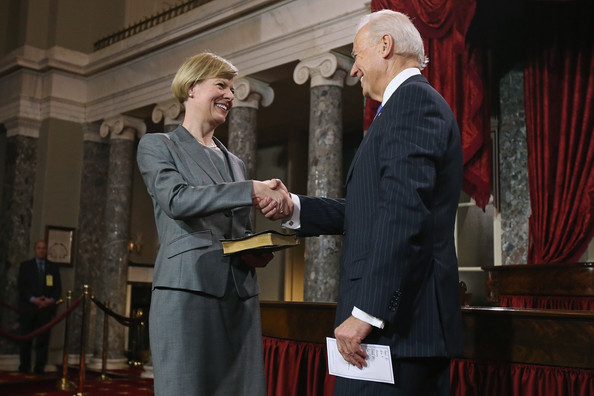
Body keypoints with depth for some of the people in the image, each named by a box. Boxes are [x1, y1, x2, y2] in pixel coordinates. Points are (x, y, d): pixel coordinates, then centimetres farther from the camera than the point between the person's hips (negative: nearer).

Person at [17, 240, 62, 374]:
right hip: (28, 307, -1)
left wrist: (52, 300, -8)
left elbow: (58, 287, 10)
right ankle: (24, 366, 10)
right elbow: (21, 286, 1)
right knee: (26, 338, 1)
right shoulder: (25, 266, 10)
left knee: (43, 338, -4)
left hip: (46, 307, 1)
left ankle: (39, 367, 0)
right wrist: (33, 299, -11)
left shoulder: (53, 267, 14)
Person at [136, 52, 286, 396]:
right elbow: (175, 199, -12)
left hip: (240, 296, 5)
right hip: (188, 290, -5)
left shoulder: (235, 162, 23)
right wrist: (252, 190, -18)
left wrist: (259, 253, 3)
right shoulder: (158, 145, 7)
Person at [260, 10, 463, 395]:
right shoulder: (417, 100, 21)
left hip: (394, 320, -10)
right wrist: (294, 208, 14)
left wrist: (366, 312, -23)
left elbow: (404, 212, -22)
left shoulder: (413, 99, -10)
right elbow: (373, 209, 19)